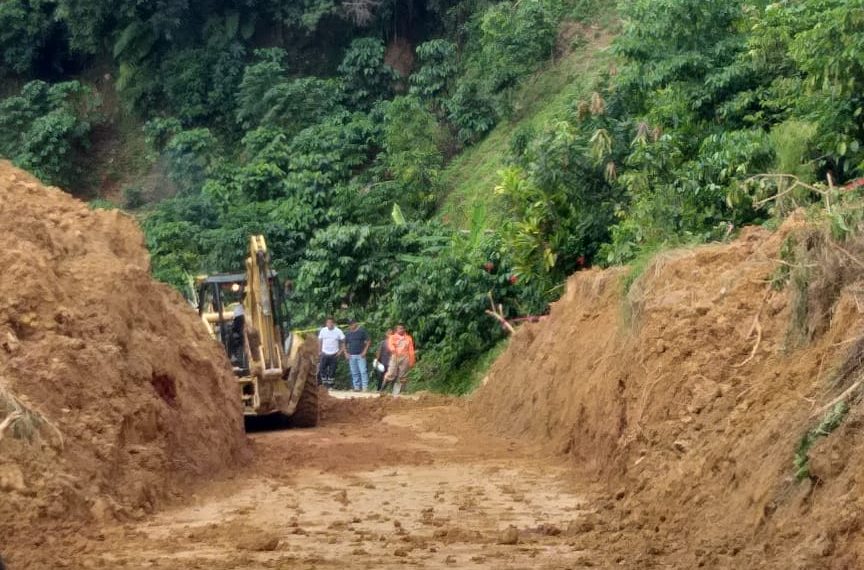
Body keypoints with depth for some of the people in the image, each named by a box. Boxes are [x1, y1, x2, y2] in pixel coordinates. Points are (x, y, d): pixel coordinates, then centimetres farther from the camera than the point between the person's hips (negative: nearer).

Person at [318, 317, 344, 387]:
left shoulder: (338, 331, -4)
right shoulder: (323, 330, 2)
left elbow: (344, 341, 1)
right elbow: (320, 341, 9)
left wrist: (340, 351, -3)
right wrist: (319, 351, 4)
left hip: (334, 354, -1)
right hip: (324, 353, 1)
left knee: (332, 370, 2)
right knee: (322, 368, -4)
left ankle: (330, 385, 10)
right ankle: (324, 385, 5)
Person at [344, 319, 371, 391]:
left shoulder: (362, 330, -1)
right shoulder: (348, 333, 11)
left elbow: (368, 341, 0)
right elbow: (345, 344, 19)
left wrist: (365, 351, -8)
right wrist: (346, 353, 6)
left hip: (360, 355, -4)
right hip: (351, 355, 4)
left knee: (363, 371, -10)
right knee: (354, 372, 5)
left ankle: (365, 387, -10)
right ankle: (357, 387, 10)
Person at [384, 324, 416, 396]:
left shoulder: (408, 338, 14)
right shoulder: (393, 337, 9)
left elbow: (411, 351, 12)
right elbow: (390, 344, -11)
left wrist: (411, 361, 6)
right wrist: (392, 349, -34)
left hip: (405, 358, 2)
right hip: (395, 357, -2)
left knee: (402, 378, 0)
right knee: (391, 374, -13)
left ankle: (396, 393, 5)